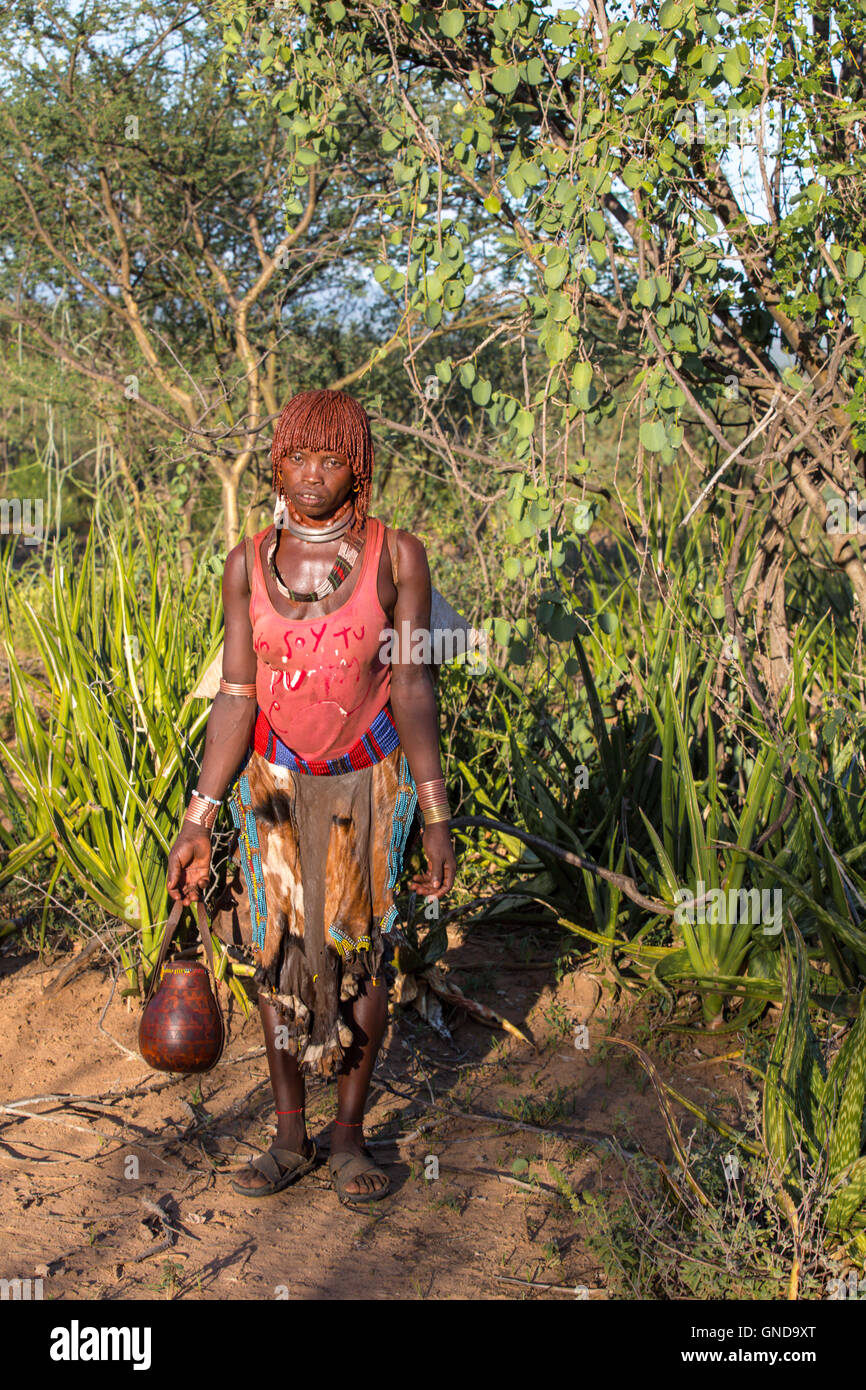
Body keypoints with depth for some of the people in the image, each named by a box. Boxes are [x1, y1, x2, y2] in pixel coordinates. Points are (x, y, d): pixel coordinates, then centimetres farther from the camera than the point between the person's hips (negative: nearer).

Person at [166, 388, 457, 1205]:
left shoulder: (397, 556, -10)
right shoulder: (248, 565, -5)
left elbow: (413, 690, -10)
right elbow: (237, 697, -5)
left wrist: (436, 819, -14)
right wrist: (197, 821, -9)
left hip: (368, 784, -1)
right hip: (273, 784, 2)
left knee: (360, 957, 3)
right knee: (281, 959, 6)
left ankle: (348, 1137, 19)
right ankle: (289, 1140, 19)